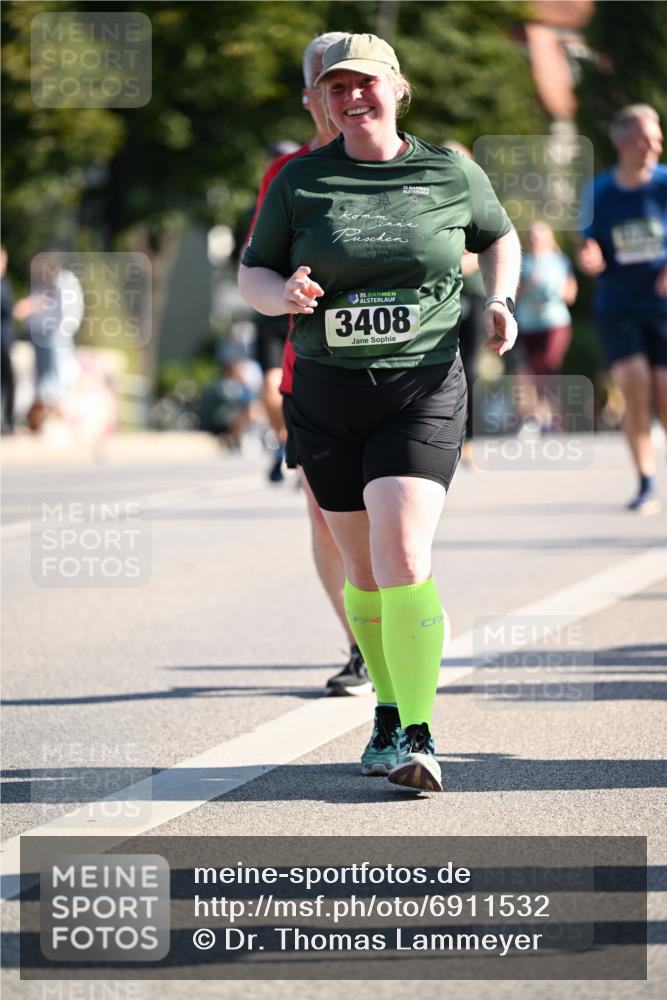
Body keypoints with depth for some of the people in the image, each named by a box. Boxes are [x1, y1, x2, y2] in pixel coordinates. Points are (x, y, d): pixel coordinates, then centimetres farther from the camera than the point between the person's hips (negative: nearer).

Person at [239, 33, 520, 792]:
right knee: (364, 570, 12)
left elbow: (498, 237, 21)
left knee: (403, 557, -18)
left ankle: (415, 738, -17)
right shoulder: (298, 182, 2)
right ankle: (389, 710, 32)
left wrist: (499, 302, 3)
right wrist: (285, 295, -15)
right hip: (327, 395, 2)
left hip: (424, 392, -2)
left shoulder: (452, 175, 2)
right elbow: (251, 276, 8)